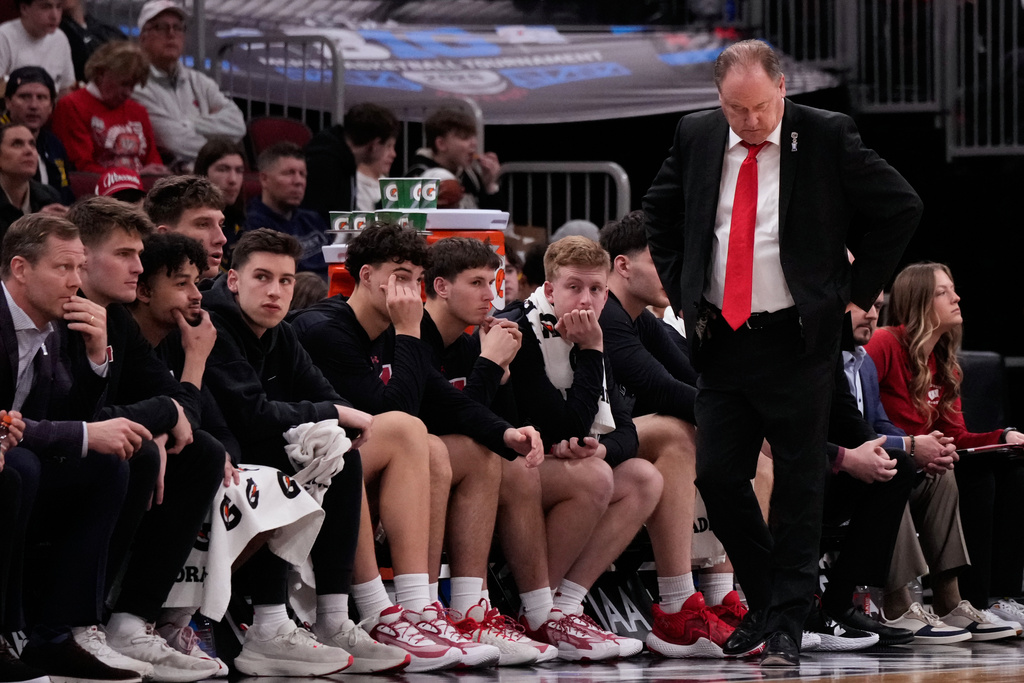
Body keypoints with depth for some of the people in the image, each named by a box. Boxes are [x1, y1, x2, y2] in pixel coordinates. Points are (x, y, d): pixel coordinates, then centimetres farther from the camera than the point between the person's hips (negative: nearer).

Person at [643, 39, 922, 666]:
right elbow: (661, 211, 22)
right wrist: (681, 288, 12)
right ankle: (765, 603, 20)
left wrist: (857, 289, -1)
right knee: (717, 477, 2)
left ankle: (787, 624, 5)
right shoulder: (696, 138, 5)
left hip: (798, 341, -4)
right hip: (720, 336, 4)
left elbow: (902, 208, 0)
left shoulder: (827, 137, -6)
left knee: (798, 485, -1)